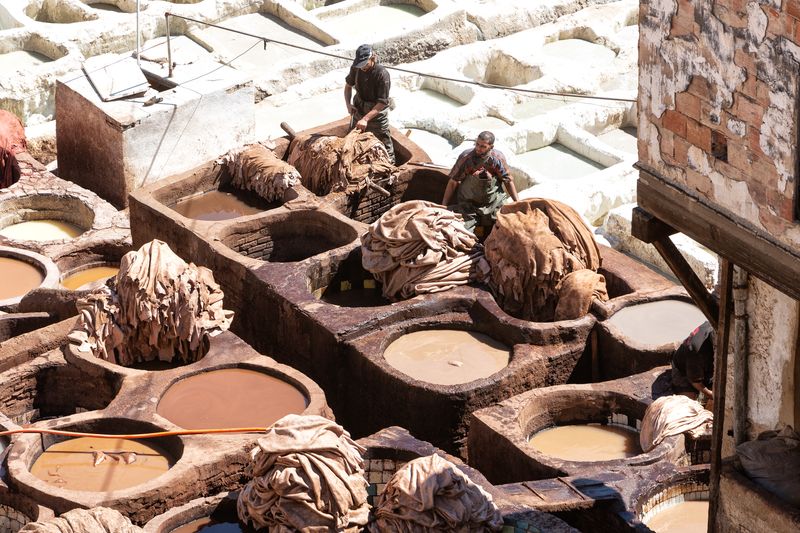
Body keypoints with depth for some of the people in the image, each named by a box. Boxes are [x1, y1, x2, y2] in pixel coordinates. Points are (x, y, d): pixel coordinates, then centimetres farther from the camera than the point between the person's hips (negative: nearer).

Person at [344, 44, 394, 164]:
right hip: (359, 109, 6)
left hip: (377, 112, -6)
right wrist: (348, 104, -9)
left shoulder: (382, 74, -30)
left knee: (383, 141, 7)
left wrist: (366, 119, -35)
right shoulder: (356, 68, -13)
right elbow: (348, 85, 8)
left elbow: (382, 103, -28)